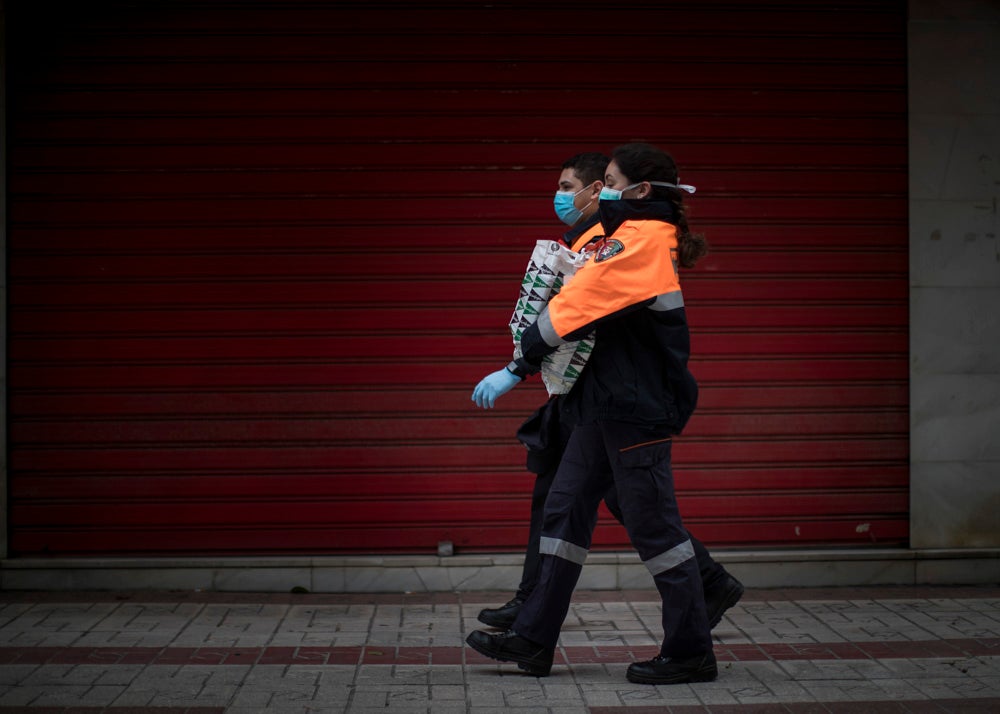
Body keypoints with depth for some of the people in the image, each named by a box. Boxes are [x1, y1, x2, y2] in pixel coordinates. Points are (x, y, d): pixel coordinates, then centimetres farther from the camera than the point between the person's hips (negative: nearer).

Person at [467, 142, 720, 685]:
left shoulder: (639, 241, -16)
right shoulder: (648, 236, 16)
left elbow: (576, 308, -17)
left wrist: (518, 369, -13)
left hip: (635, 409, -10)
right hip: (608, 405, 10)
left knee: (652, 526, -4)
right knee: (566, 509, 10)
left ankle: (692, 654, 6)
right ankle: (533, 640, 15)